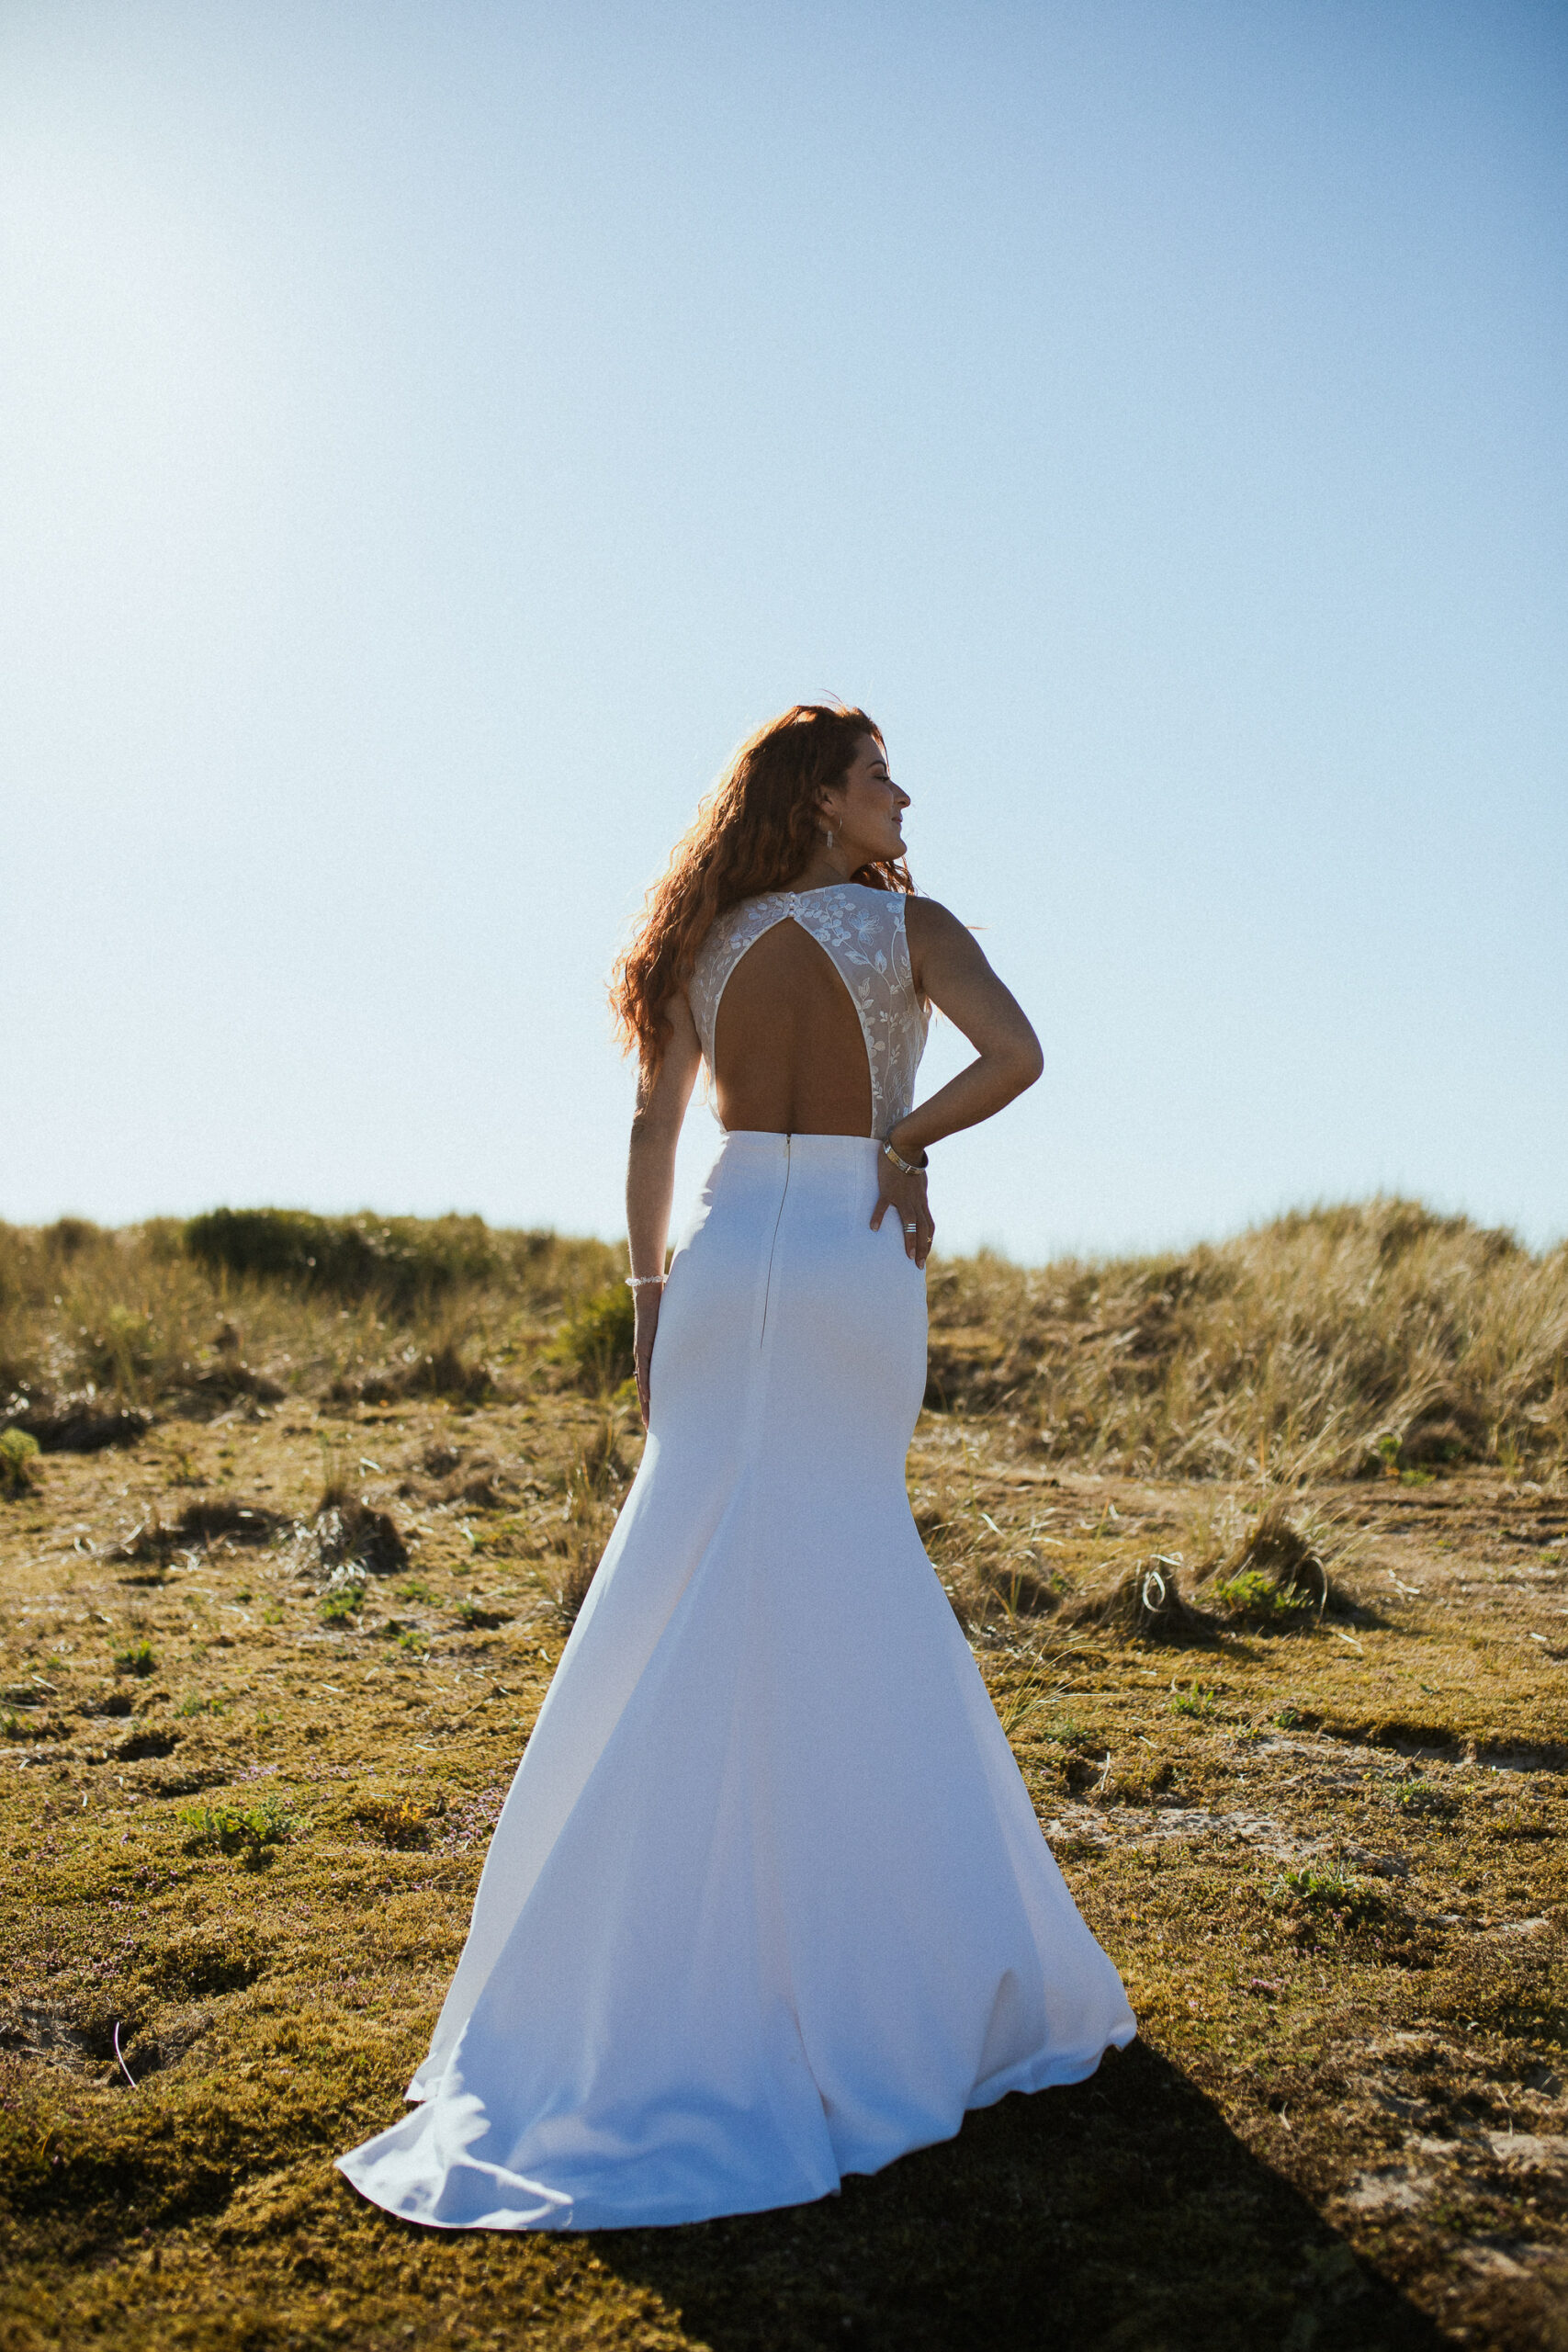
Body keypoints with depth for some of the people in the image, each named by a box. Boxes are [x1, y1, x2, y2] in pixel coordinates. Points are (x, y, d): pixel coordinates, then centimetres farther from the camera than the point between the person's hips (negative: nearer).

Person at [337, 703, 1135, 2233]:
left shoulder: (710, 939, 10)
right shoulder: (910, 926, -1)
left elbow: (653, 1128, 8)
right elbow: (1015, 1055, -17)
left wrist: (646, 1298, 12)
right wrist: (908, 1137, -2)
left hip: (728, 1253, 3)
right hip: (856, 1260, -3)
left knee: (697, 1578, 8)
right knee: (836, 1567, 9)